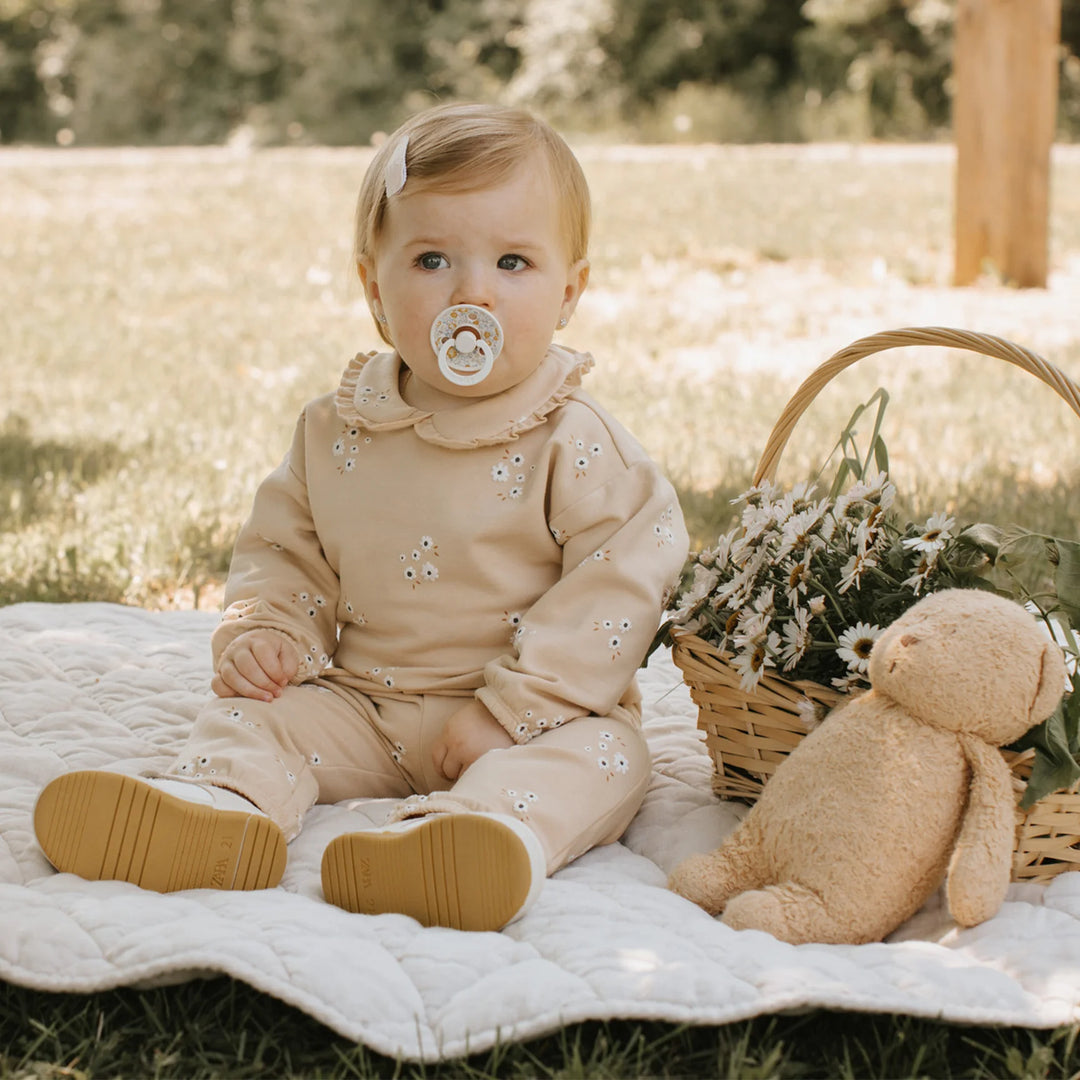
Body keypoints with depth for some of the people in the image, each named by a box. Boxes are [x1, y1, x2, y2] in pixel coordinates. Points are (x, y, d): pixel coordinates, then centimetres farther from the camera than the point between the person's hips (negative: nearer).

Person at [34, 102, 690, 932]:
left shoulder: (577, 444, -10)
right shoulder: (337, 433, 4)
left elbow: (621, 579, -15)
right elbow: (285, 547, 15)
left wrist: (511, 707, -20)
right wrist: (263, 631, -7)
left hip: (536, 715, -4)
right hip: (363, 705, 4)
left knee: (599, 753, -31)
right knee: (252, 714, -13)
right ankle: (220, 809, -43)